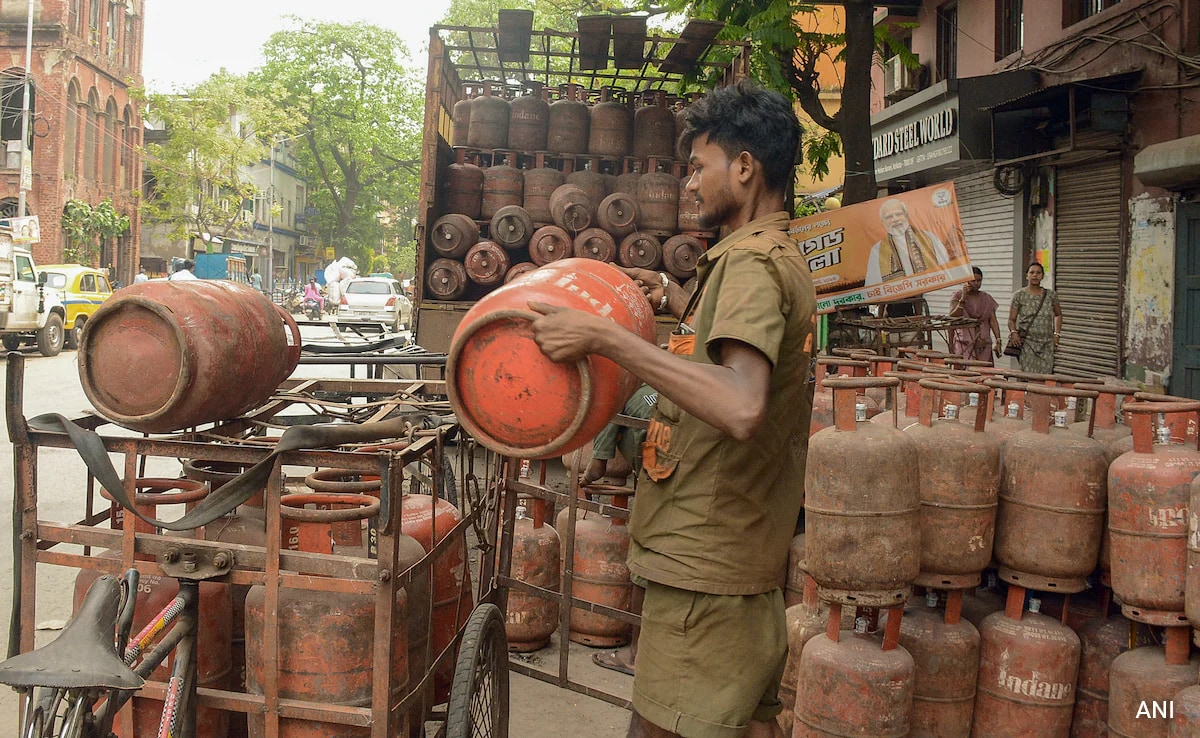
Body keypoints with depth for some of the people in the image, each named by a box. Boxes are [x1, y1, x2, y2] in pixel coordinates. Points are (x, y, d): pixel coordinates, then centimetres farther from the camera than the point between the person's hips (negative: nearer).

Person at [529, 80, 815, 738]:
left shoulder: (750, 262, -17)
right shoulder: (784, 258, 16)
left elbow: (740, 406, -34)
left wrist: (605, 336, -31)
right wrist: (680, 306, 20)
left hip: (703, 571, -10)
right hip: (749, 563, 10)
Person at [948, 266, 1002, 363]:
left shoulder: (987, 298, 13)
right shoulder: (957, 296, 4)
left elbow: (993, 321, 9)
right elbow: (952, 318, -8)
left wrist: (998, 340, -1)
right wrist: (963, 298, -12)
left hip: (984, 345, 3)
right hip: (963, 344, -3)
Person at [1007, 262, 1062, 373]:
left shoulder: (1050, 295, 8)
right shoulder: (1019, 295, 1)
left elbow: (1058, 315, 22)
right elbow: (1011, 319, 3)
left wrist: (1056, 334, 11)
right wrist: (1013, 332, -16)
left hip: (1046, 344, 2)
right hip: (1026, 342, -2)